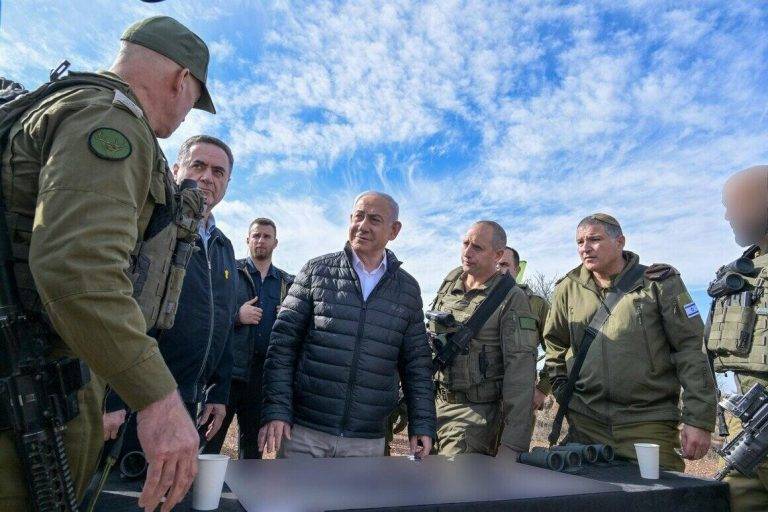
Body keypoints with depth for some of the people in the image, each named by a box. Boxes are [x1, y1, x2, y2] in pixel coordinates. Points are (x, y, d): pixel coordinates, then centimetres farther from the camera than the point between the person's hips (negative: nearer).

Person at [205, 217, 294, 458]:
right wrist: (236, 316, -14)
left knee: (253, 445, 15)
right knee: (209, 441, 0)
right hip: (228, 369, -3)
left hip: (264, 373, 3)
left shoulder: (287, 283, 13)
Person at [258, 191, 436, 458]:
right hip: (303, 431, -1)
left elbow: (416, 363, 8)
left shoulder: (408, 290, 5)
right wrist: (275, 410, -10)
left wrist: (422, 425, 2)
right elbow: (283, 343, -3)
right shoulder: (316, 271, -1)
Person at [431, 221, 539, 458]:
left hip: (475, 412, -6)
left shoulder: (512, 299, -12)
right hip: (434, 404, 6)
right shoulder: (450, 282, 6)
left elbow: (520, 371, -16)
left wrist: (513, 444, -20)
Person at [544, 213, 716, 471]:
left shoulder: (659, 282, -2)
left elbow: (691, 349, -5)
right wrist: (562, 391, 9)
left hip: (649, 425, -2)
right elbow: (554, 345, 17)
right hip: (585, 425, 3)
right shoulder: (569, 288, 5)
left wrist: (699, 420, -10)